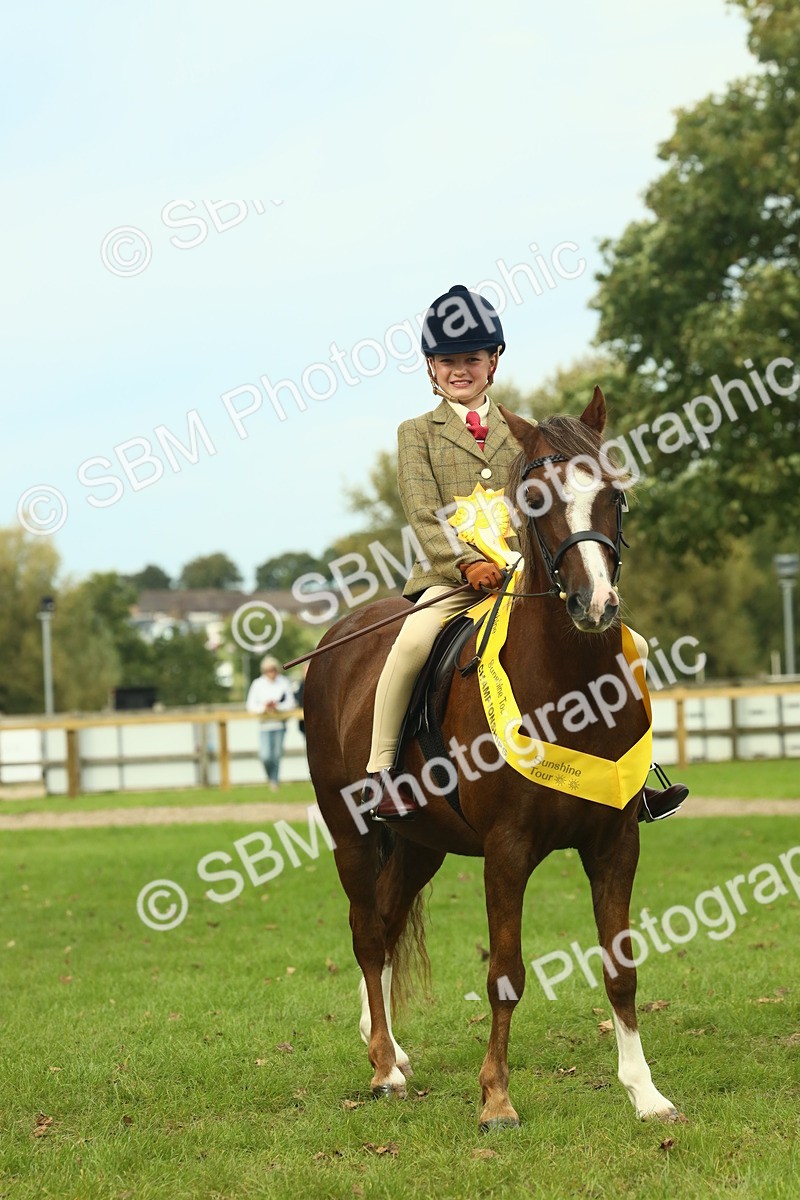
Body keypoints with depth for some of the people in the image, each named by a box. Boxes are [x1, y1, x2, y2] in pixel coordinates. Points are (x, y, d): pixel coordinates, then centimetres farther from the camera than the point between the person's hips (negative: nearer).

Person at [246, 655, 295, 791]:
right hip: (264, 723, -1)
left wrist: (277, 706, -16)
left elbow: (290, 703, 1)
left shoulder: (284, 682, 2)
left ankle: (274, 781, 20)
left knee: (277, 754, 4)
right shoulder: (257, 684, 0)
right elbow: (251, 706, -1)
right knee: (265, 756, -12)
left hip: (280, 723, 1)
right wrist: (264, 707, -19)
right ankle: (270, 777, 15)